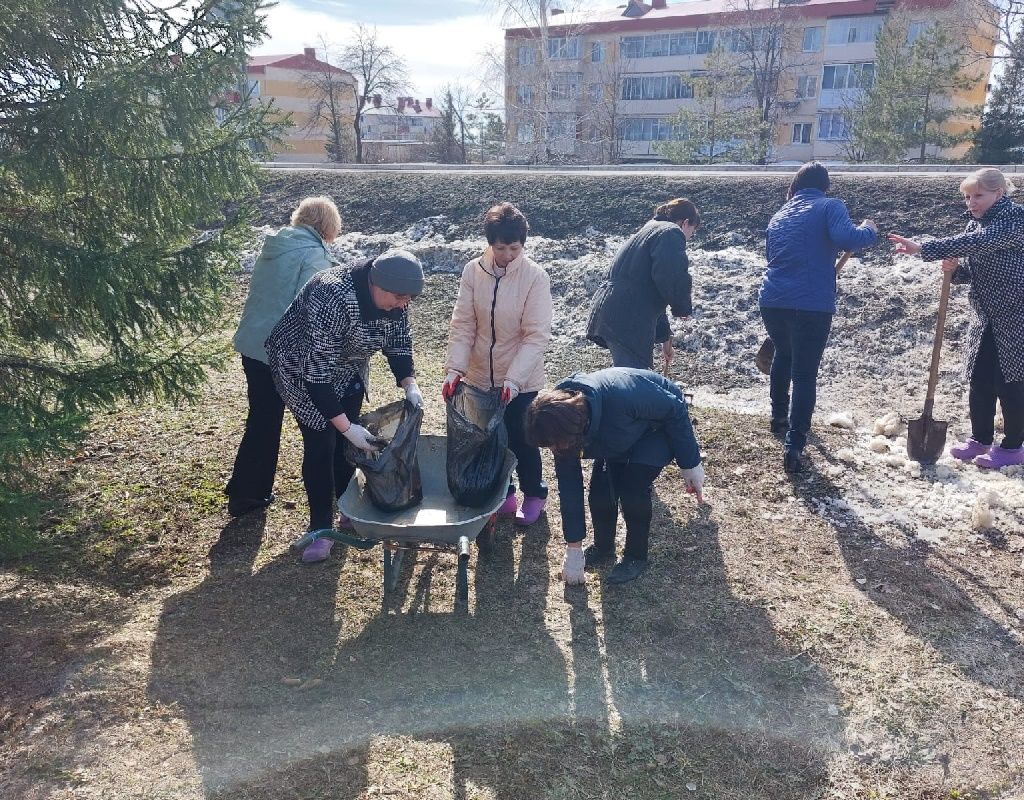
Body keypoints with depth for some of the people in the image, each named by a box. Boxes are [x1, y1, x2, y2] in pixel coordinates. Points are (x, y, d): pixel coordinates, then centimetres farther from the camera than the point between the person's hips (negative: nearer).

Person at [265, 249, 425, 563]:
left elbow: (399, 343, -4)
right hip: (302, 368, -6)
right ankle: (320, 527, 7)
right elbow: (317, 371, -38)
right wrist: (346, 426, -39)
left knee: (346, 440, 10)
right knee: (321, 444, -7)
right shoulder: (333, 298, -40)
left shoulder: (393, 298, -19)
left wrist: (409, 384, -21)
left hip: (347, 367, 6)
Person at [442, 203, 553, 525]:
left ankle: (534, 493, 32)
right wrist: (455, 367, -18)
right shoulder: (473, 272, -7)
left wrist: (514, 378, -26)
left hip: (521, 381, -3)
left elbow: (537, 335, -18)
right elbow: (462, 324, -7)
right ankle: (502, 493, 37)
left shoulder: (535, 277, -16)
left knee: (520, 439, 7)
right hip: (480, 376, 3)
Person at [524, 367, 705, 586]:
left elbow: (675, 410, -26)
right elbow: (569, 485, -16)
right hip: (619, 435, 5)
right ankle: (603, 547, 18)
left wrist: (691, 463, -15)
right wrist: (573, 549, -13)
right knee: (599, 491, -9)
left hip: (660, 425, -5)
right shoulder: (560, 422, -24)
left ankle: (636, 557, 3)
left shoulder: (621, 396, -44)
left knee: (633, 489, -20)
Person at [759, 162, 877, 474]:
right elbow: (846, 239, -18)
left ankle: (779, 416, 43)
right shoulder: (830, 206, 1)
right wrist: (869, 230, 2)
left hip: (772, 301, 6)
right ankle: (794, 445, -5)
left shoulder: (779, 216, 19)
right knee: (805, 374, 1)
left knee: (783, 355, 30)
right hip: (811, 305, -5)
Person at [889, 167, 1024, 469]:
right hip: (985, 317, 8)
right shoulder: (976, 223, 8)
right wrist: (955, 269, -12)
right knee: (979, 380, 9)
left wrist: (923, 248, -39)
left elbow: (977, 243, -34)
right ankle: (980, 439, 22)